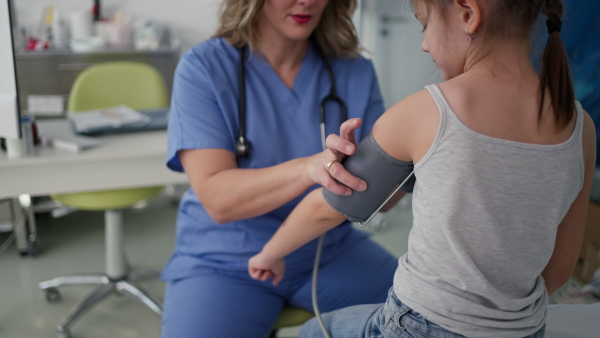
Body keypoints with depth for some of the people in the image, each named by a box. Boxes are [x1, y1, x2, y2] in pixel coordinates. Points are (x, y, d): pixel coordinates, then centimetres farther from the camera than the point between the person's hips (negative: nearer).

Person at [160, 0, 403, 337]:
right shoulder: (204, 67, -11)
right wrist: (308, 168, -38)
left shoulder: (356, 72, -3)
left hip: (330, 251, 3)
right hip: (227, 260, -2)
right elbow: (218, 199, -21)